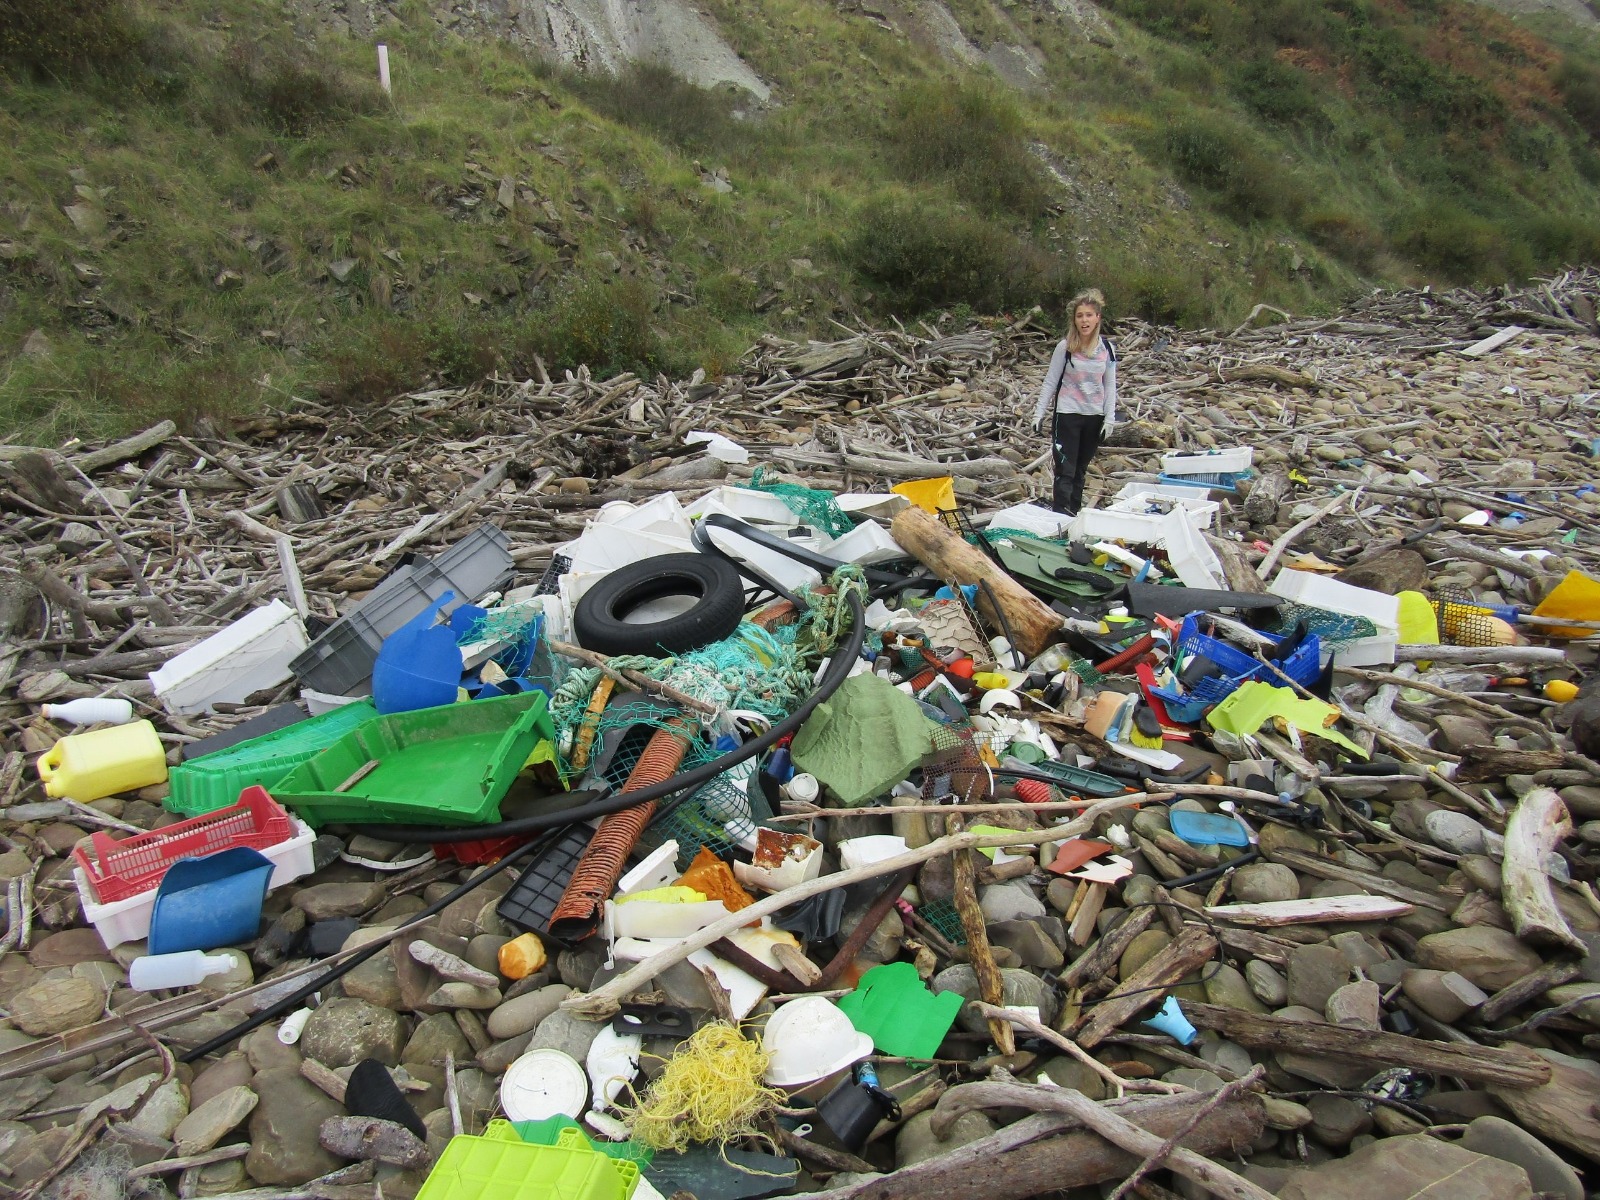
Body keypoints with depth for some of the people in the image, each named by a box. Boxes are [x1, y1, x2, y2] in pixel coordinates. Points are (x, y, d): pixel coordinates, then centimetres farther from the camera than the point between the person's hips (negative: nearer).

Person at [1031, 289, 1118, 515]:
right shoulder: (1065, 347, -7)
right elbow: (1050, 382, -1)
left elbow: (1110, 386, 7)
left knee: (1081, 470, 12)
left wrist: (1109, 419, 2)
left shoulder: (1107, 348, 1)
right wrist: (1039, 414, -3)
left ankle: (1074, 512, 21)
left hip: (1094, 416, 3)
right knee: (1065, 471, -7)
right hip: (1067, 414, -3)